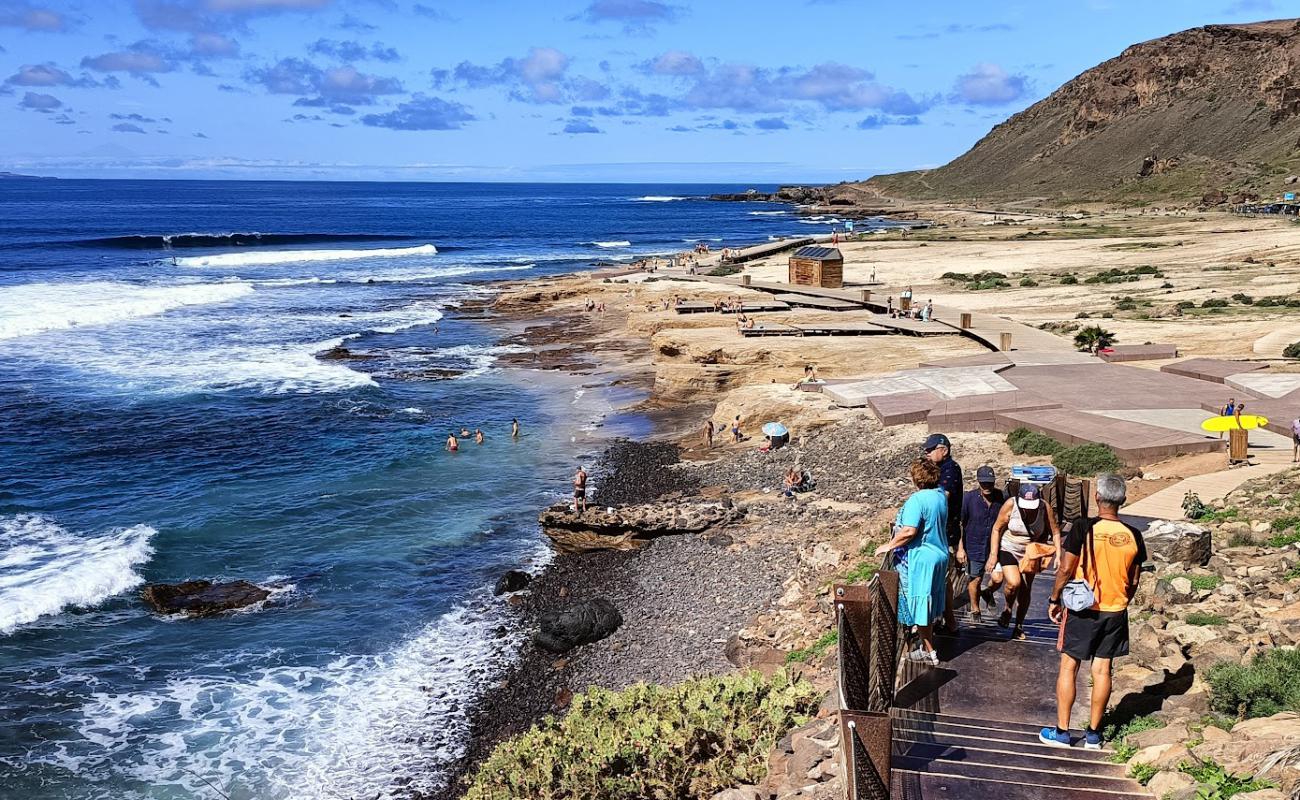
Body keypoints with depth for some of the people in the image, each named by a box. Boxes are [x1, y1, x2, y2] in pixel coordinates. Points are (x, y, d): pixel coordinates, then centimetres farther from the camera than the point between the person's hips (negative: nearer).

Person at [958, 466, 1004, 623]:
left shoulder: (1000, 497, -4)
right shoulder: (969, 498, -11)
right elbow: (960, 524, -7)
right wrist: (960, 548, -10)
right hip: (975, 546, -2)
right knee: (975, 579, 7)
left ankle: (988, 592, 33)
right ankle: (975, 610, 28)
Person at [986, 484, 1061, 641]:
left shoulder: (1045, 508, -17)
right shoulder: (1011, 504, -21)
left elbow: (1055, 532, -6)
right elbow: (997, 529, -10)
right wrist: (993, 554, -12)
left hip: (1030, 554, 2)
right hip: (1008, 550, -2)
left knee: (1025, 590, 8)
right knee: (1014, 583, -23)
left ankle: (1019, 626, 26)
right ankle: (1008, 609, 8)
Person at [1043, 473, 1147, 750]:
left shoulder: (1084, 528, -15)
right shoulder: (1132, 536, -3)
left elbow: (1066, 569, -12)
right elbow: (1133, 581, 5)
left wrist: (1054, 600, 1)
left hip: (1082, 609, -3)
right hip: (1115, 611, 3)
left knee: (1068, 667, 6)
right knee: (1102, 669, 10)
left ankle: (1061, 731, 10)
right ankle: (1093, 733, 17)